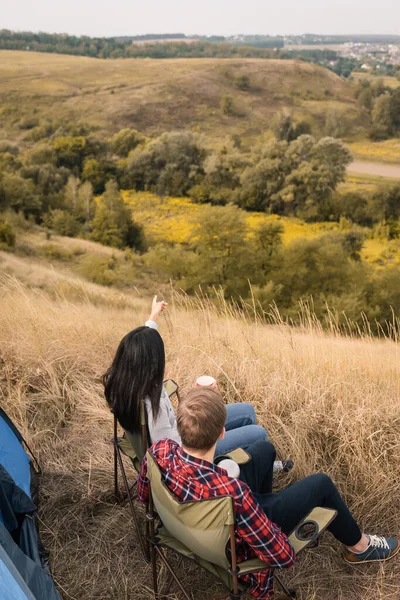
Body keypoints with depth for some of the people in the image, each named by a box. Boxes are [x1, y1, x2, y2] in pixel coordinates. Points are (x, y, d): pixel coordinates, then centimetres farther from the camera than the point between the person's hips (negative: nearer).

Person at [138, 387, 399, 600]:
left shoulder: (160, 450, -28)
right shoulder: (232, 493, -44)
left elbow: (144, 495, -3)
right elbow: (283, 556, -29)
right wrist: (271, 527, -8)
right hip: (235, 543, -5)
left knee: (265, 448, 20)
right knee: (321, 483, 10)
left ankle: (260, 504, 48)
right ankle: (359, 546, 37)